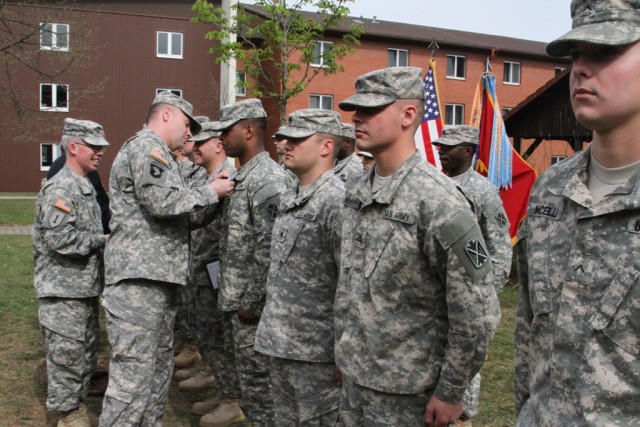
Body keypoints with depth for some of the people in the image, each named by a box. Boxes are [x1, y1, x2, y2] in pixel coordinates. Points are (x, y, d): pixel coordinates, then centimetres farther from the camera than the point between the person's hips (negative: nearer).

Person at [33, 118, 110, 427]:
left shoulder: (83, 186, 14)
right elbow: (60, 239, -27)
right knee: (67, 355, 0)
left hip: (84, 286, 10)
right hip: (63, 290, -10)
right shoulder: (60, 188, -17)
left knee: (87, 351, 18)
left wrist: (103, 239, 6)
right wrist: (101, 240, -17)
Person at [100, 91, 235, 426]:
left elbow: (186, 218, 22)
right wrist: (211, 192, -7)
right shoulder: (146, 145, -6)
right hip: (139, 278, -11)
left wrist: (215, 198, 8)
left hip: (158, 279, 11)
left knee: (158, 372, 16)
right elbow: (163, 202, -21)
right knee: (132, 380, -9)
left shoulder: (158, 154, 25)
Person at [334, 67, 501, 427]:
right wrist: (343, 350, 15)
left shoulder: (439, 201, -20)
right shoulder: (357, 192, 3)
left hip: (406, 393, -7)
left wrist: (450, 392, -13)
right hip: (354, 378, 7)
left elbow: (477, 312, -19)